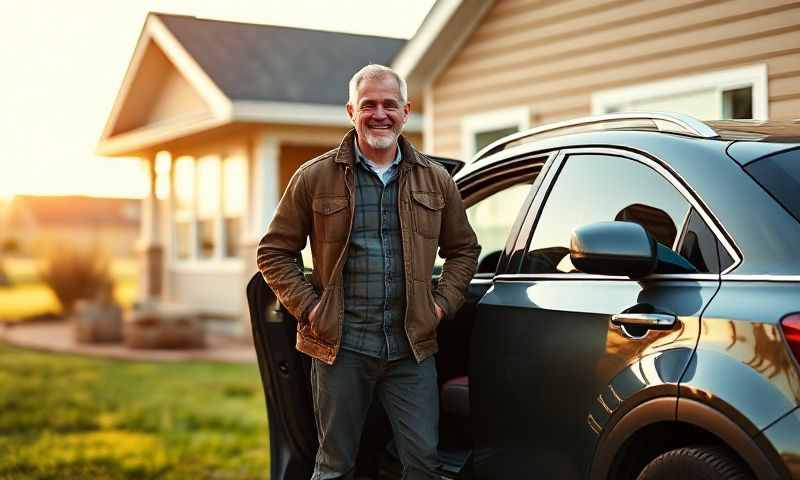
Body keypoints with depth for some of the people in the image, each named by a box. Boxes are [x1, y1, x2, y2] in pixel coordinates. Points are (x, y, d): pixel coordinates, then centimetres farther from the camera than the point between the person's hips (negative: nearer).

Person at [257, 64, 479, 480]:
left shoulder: (435, 180, 8)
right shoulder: (315, 177, 0)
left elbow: (463, 248, 19)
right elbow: (274, 251, 5)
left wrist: (443, 302, 5)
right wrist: (307, 307, -5)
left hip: (412, 349, 2)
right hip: (340, 347, -2)